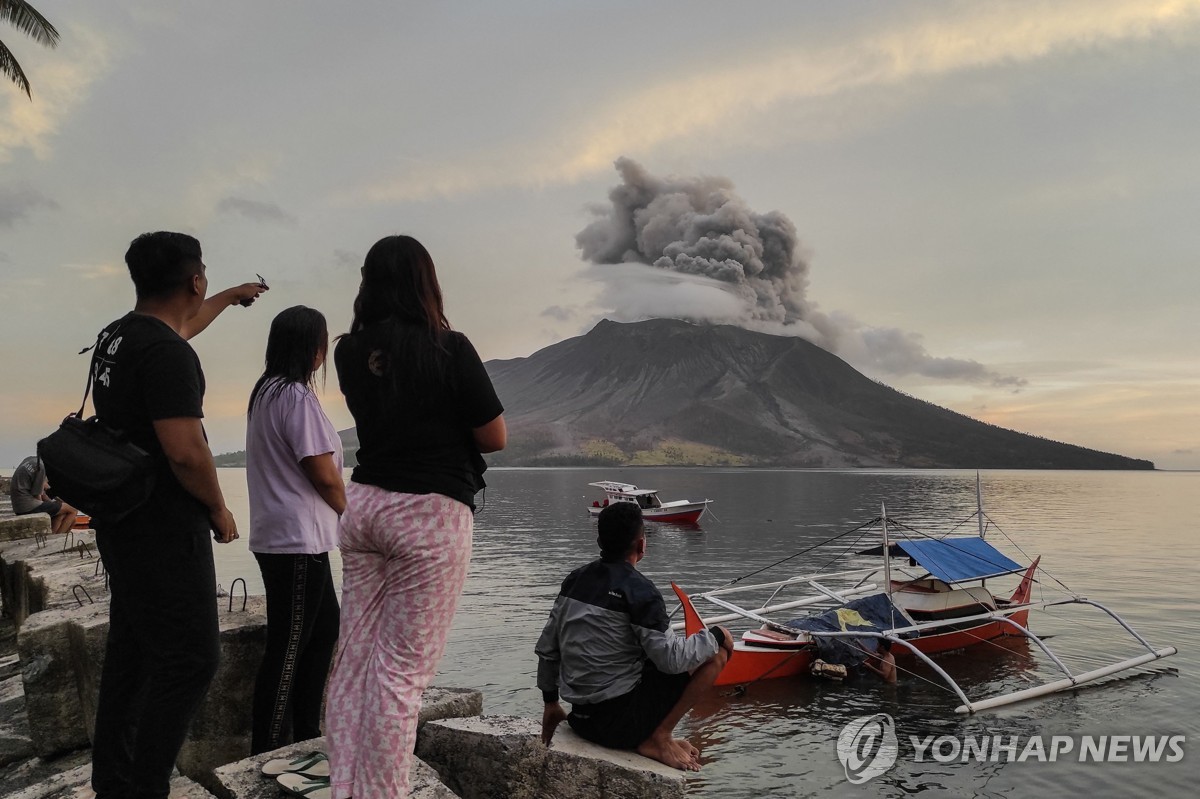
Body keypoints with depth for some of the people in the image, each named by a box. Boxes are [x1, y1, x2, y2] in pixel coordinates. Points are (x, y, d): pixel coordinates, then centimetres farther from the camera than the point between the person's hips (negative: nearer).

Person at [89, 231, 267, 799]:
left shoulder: (118, 335, 10)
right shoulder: (166, 352, -20)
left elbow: (181, 325, 33)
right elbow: (185, 450, -27)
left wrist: (233, 296, 46)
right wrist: (219, 509, -10)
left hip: (122, 524, 10)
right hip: (164, 532, -10)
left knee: (131, 655, 17)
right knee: (189, 660, -5)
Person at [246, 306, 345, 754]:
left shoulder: (265, 391, 12)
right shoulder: (296, 396, -17)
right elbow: (325, 476, -17)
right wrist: (350, 513, 2)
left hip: (282, 537, 10)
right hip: (297, 541, -10)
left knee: (324, 630, 18)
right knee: (288, 649, 0)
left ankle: (305, 734, 28)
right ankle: (268, 752, 10)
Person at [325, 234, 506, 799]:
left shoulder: (350, 351, 4)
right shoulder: (449, 348, -11)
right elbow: (494, 438, -5)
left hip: (364, 503, 6)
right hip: (431, 514, -6)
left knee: (354, 657, 11)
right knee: (403, 667, 0)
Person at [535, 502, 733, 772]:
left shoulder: (575, 579, 5)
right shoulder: (638, 590, -17)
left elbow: (546, 649, 11)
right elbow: (672, 659, -20)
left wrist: (551, 704, 23)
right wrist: (716, 636, -3)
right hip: (621, 721, -8)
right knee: (717, 652, -4)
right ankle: (657, 738, -2)